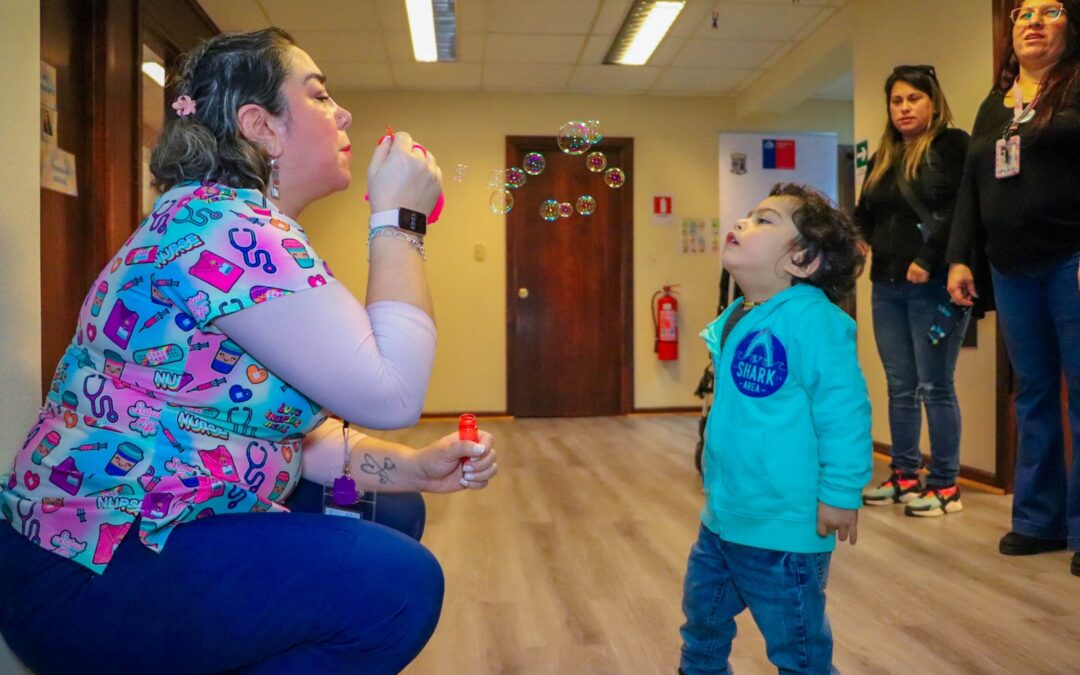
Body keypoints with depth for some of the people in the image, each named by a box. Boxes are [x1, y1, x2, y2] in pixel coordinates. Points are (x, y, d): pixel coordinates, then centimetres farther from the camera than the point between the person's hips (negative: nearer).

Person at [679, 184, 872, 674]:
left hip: (783, 527, -9)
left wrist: (842, 494, -20)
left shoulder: (813, 320, -22)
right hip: (721, 518, 9)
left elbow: (844, 412, -23)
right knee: (702, 623, 26)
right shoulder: (735, 320, 6)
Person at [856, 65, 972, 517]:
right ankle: (904, 476, 19)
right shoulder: (882, 159, 20)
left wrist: (928, 259, -21)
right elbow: (865, 215, 19)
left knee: (935, 386, -4)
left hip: (934, 286, -6)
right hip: (886, 287, 7)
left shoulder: (953, 145, -1)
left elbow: (960, 208, -13)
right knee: (900, 388, 10)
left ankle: (945, 486, 5)